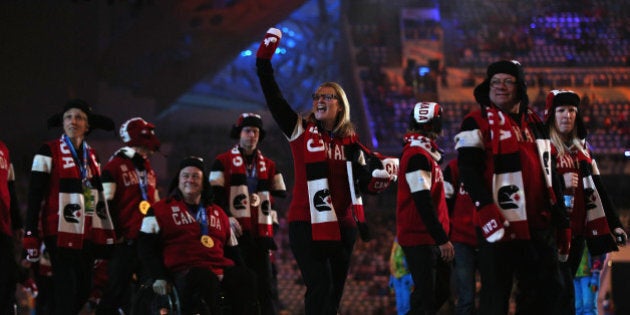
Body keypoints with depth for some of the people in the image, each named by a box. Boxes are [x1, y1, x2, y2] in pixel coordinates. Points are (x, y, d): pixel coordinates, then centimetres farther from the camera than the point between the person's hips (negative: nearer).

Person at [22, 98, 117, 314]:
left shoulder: (91, 155, 14)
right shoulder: (49, 152, -4)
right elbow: (35, 196, -7)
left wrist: (109, 234, 18)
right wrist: (30, 236, -13)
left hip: (89, 235, 6)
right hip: (61, 234, -6)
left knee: (82, 292, 7)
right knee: (66, 294, -11)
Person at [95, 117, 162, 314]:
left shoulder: (148, 170, 19)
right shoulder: (115, 166, -4)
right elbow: (107, 204, -10)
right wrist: (115, 234, -14)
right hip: (125, 241, -7)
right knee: (116, 290, -7)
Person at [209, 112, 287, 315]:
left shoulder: (269, 166, 18)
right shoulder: (224, 161, 6)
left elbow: (281, 195, 18)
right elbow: (215, 194, -2)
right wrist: (227, 217, -15)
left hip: (260, 233, 4)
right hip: (235, 231, -4)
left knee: (265, 285, 0)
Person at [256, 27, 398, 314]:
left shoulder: (350, 142, 10)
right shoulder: (300, 131, 2)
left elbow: (366, 183, 10)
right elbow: (271, 94, -3)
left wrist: (384, 172, -11)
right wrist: (266, 51, -8)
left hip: (342, 226, 4)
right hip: (307, 224, -4)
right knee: (320, 290, -17)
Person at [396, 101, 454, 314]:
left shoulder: (426, 153, 15)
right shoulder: (418, 156, -17)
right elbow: (423, 202, -22)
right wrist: (442, 239, -21)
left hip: (431, 238, 10)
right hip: (420, 238, -10)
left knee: (441, 292, 14)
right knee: (426, 298, -9)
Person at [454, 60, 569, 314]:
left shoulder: (534, 123, 18)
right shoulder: (477, 123, -1)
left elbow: (548, 175, 22)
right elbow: (468, 171, -12)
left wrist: (561, 221, 18)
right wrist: (486, 211, -24)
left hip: (538, 225, 7)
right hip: (501, 226, -6)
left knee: (548, 291, 7)